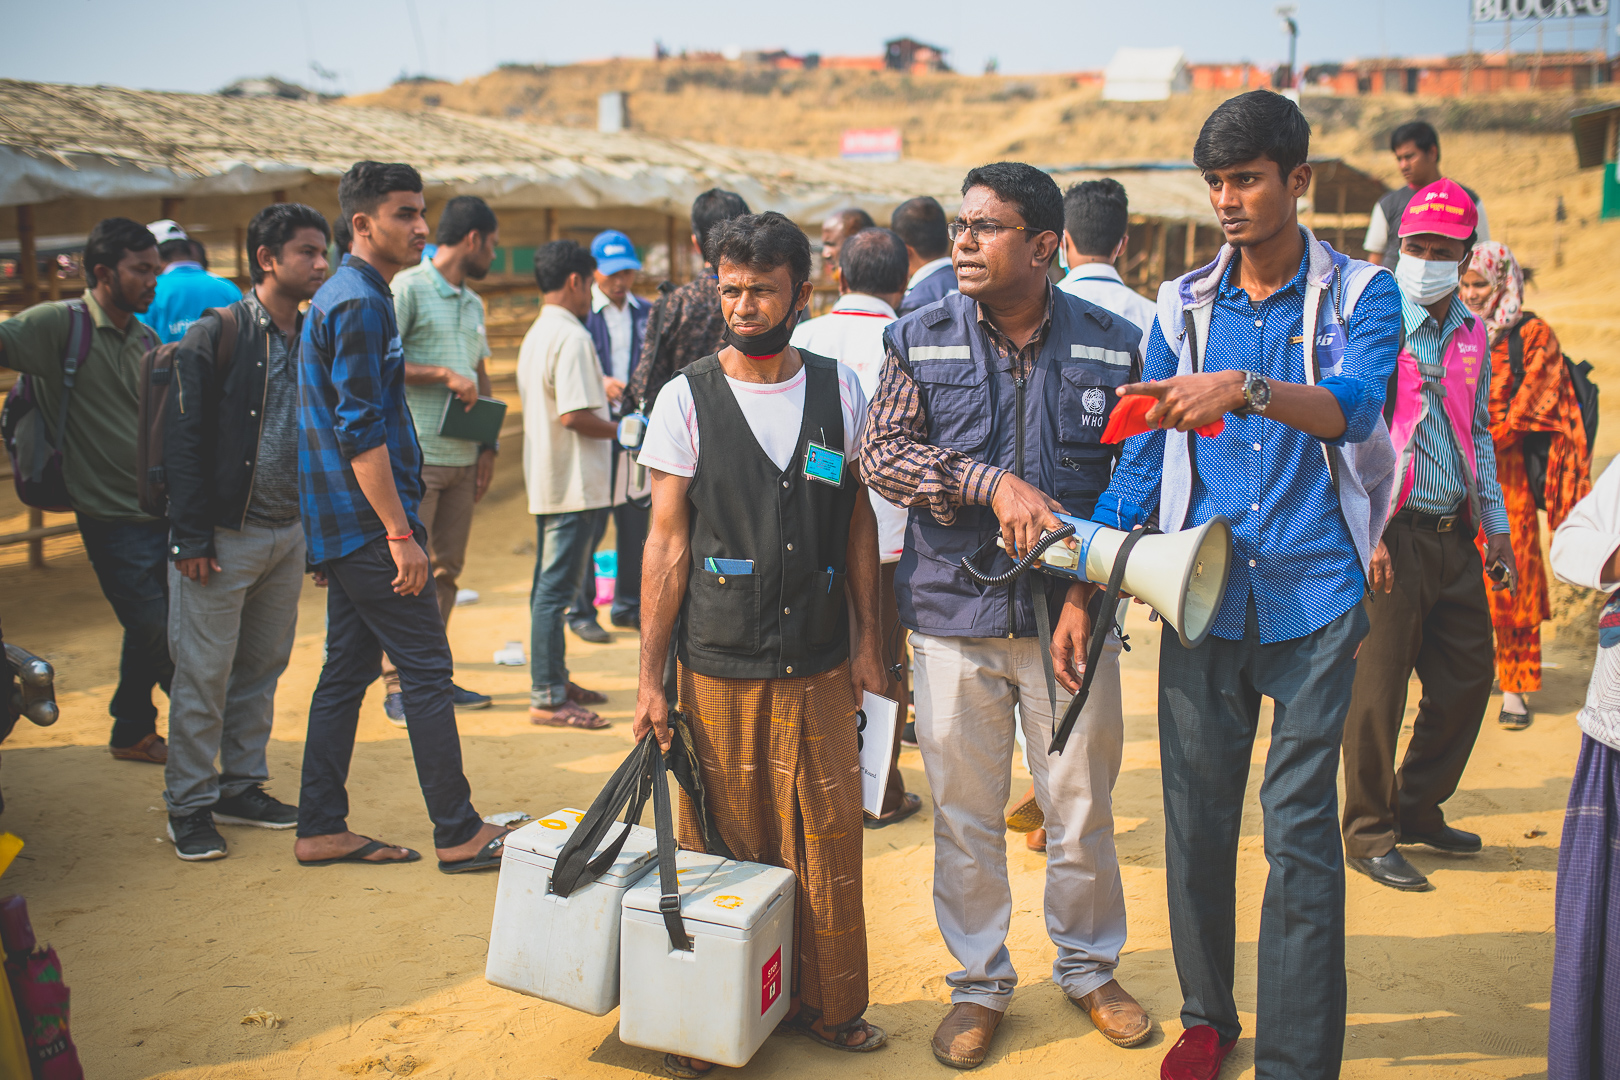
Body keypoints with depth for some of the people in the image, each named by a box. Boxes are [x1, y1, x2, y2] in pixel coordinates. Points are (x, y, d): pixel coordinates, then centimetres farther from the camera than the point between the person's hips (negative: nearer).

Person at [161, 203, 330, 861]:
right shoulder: (215, 335, -8)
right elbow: (184, 441, -11)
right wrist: (191, 537, -15)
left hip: (289, 533, 6)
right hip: (223, 535, -6)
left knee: (263, 667, 13)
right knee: (203, 673, 1)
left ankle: (242, 786, 26)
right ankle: (189, 806, 13)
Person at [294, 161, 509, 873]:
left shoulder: (339, 298, 18)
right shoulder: (360, 303, -15)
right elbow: (361, 432, -21)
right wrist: (400, 533, -21)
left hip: (342, 529, 10)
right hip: (369, 524, -10)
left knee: (347, 672, 12)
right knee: (426, 671, -5)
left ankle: (321, 829, 19)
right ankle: (459, 834, 2)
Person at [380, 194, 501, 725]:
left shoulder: (473, 303, 19)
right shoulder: (408, 288, -5)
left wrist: (488, 445, 13)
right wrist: (443, 374, -13)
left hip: (463, 458, 8)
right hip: (415, 456, -7)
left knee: (447, 569, 10)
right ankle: (397, 684, 2)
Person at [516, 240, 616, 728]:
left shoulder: (535, 334, 15)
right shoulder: (571, 336, -16)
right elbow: (574, 415, -23)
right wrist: (619, 430, -8)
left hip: (546, 481, 10)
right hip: (573, 482, -10)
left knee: (549, 584, 16)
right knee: (555, 587, -6)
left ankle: (551, 681, 27)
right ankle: (548, 698, -2)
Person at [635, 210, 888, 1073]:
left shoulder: (839, 390, 5)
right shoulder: (687, 397, -2)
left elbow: (858, 524, 12)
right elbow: (668, 542, -2)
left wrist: (866, 639, 9)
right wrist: (650, 677, -4)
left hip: (819, 668, 2)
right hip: (717, 668, -2)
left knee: (828, 844, 6)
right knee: (719, 850, 6)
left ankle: (829, 1006, 25)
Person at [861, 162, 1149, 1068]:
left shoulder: (1112, 344, 1)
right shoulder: (922, 339, 1)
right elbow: (881, 452, -6)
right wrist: (993, 485, -18)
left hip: (1071, 612, 0)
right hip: (956, 611, 0)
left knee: (1084, 808, 11)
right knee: (965, 815, 10)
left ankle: (1090, 967, 35)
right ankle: (981, 984, 29)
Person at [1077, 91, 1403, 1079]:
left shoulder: (1361, 295, 2)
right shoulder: (1183, 306, 9)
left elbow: (1355, 403, -19)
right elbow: (1140, 460, 10)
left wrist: (1247, 389, -37)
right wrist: (1083, 589, 5)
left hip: (1314, 598, -3)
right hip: (1201, 597, 3)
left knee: (1302, 828, -1)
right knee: (1196, 818, 9)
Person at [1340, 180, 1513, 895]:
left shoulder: (1471, 334, 13)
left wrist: (1496, 525, 17)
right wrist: (1368, 533, -17)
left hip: (1454, 534, 7)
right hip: (1392, 534, -7)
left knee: (1468, 679, 12)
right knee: (1378, 689, -2)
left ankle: (1417, 809, 29)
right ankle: (1369, 835, 11)